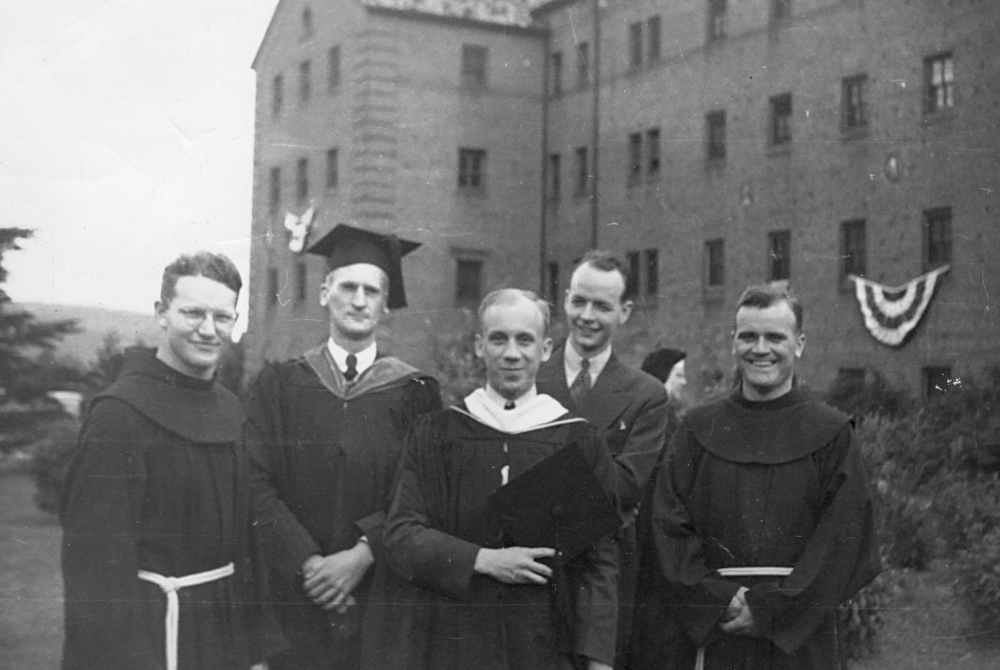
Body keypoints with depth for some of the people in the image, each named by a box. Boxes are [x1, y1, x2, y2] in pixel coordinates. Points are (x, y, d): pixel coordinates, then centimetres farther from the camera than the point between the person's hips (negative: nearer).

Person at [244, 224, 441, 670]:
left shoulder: (414, 393, 3)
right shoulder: (277, 385, 5)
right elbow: (258, 484, -3)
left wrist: (362, 555, -15)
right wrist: (309, 562, -13)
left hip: (379, 596, 0)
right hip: (293, 595, 0)